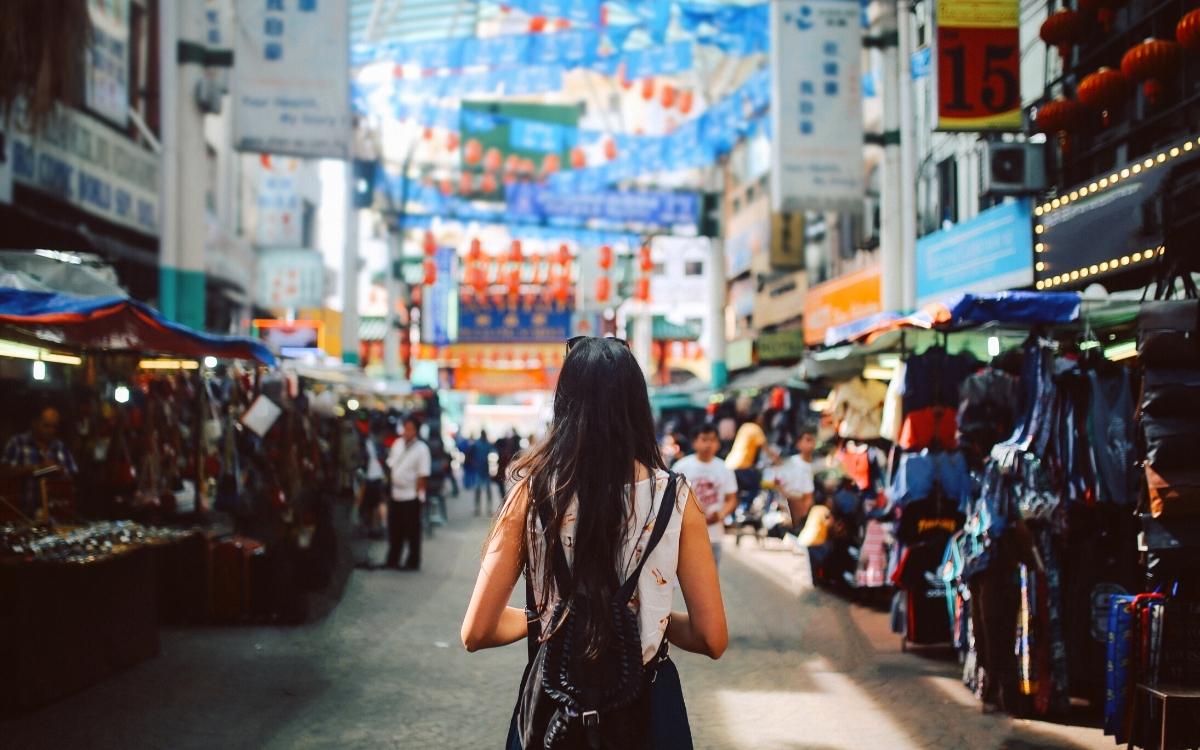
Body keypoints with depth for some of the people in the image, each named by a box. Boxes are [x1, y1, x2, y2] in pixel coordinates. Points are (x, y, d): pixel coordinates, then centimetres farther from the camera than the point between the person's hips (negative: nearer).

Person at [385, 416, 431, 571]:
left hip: (411, 496, -6)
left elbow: (423, 475, -13)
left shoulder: (421, 449, -11)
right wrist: (390, 482, 8)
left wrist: (418, 493, -14)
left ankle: (413, 562, 12)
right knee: (395, 530, 14)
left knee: (412, 531, 3)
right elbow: (390, 465, 14)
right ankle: (392, 560, 24)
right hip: (395, 494, 6)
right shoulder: (397, 444, 7)